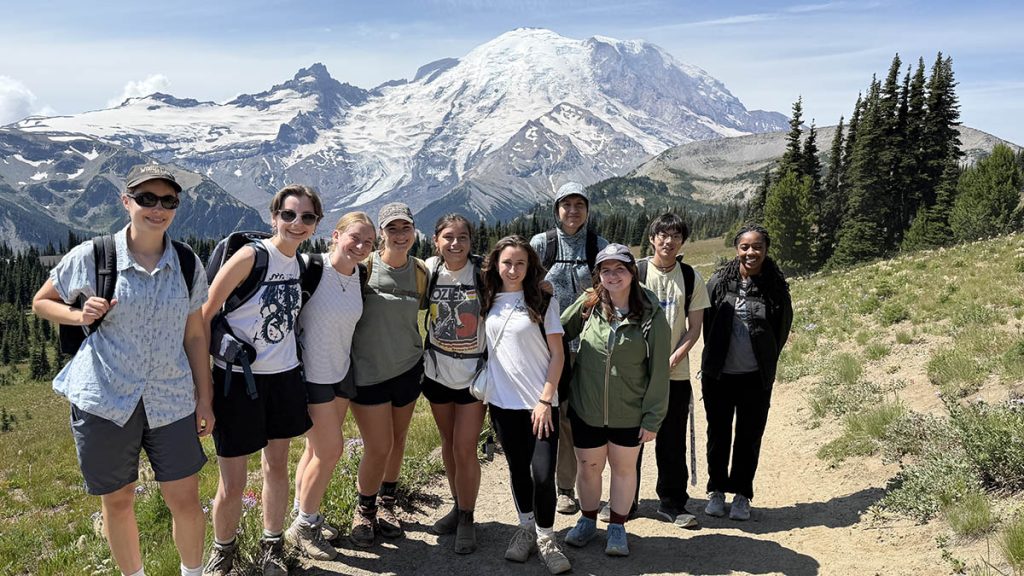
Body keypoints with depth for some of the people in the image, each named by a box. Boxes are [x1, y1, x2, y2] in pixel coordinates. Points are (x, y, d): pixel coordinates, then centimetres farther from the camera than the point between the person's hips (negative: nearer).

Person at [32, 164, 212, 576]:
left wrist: (204, 399, 6)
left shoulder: (188, 264, 0)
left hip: (172, 401, 1)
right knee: (117, 501, 13)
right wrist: (80, 317, -13)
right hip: (105, 399, -1)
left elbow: (195, 335, 6)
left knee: (186, 501, 7)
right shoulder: (91, 256, -6)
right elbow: (41, 303, 8)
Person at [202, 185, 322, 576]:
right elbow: (205, 315, -14)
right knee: (232, 485, 3)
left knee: (277, 465, 17)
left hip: (284, 376, 6)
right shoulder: (251, 256, -16)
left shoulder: (302, 264, 3)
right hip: (237, 380, -5)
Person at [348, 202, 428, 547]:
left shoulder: (420, 272, 2)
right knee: (378, 448, -3)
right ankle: (364, 511, 23)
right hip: (367, 371, -4)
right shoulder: (364, 265, -10)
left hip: (408, 367, 4)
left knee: (398, 440, 14)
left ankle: (387, 505, 37)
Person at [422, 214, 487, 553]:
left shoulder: (482, 272, -13)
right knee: (448, 443, 17)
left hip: (473, 373, -3)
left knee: (465, 449, -3)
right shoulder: (430, 270, -4)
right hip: (437, 371, 4)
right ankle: (457, 507, 35)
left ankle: (467, 519, 16)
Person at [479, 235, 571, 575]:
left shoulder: (543, 301, -5)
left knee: (543, 474, -5)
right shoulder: (488, 302, 4)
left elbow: (557, 354, -5)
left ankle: (545, 538, 15)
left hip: (540, 403, -3)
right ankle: (526, 529, 33)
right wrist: (484, 393, 5)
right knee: (518, 469, 14)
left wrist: (545, 400, -11)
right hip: (502, 402, 3)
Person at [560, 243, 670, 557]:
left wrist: (653, 418, -8)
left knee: (624, 468, 17)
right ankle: (587, 521, 40)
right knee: (588, 467, 16)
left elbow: (658, 371, -10)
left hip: (629, 413, -1)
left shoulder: (651, 316, -13)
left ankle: (617, 527, 36)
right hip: (586, 409, 1)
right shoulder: (587, 305, -9)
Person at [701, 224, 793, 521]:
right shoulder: (719, 281, -5)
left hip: (756, 377, 0)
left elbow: (782, 330, 5)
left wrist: (765, 362, 9)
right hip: (718, 374, 1)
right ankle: (716, 490, 27)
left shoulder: (776, 287, -6)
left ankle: (742, 494, 24)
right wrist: (714, 358, 10)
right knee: (718, 434, 12)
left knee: (749, 437, 9)